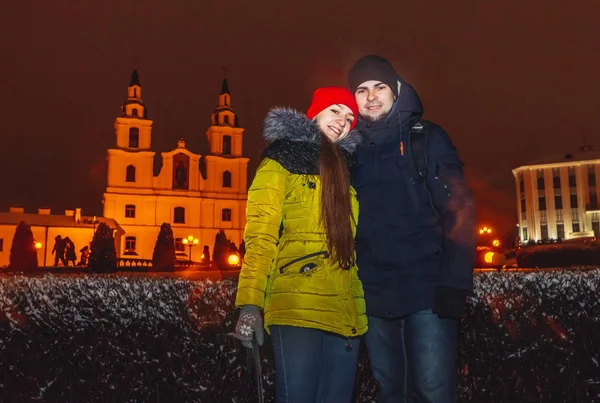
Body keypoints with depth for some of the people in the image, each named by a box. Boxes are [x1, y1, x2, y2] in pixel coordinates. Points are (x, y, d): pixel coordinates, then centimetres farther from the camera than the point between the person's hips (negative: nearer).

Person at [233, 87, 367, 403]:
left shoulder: (347, 169, 21)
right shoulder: (284, 159, 3)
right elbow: (260, 233, -7)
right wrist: (250, 303, -17)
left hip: (346, 310, 6)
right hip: (298, 306, -6)